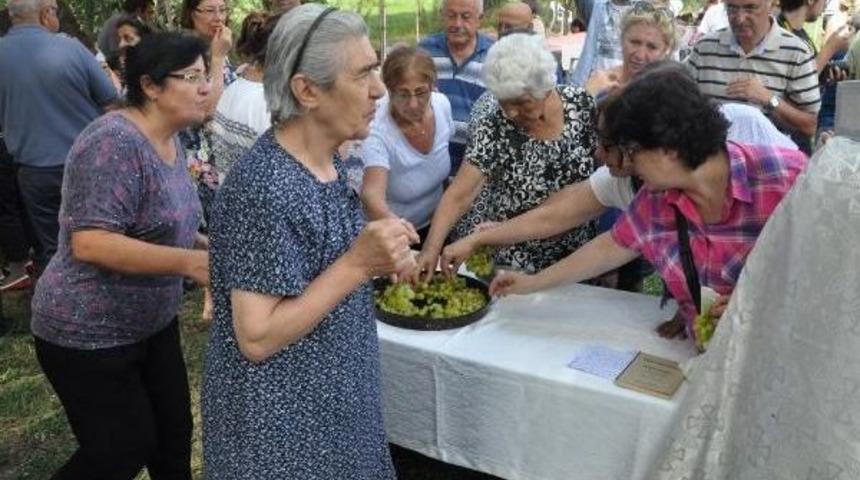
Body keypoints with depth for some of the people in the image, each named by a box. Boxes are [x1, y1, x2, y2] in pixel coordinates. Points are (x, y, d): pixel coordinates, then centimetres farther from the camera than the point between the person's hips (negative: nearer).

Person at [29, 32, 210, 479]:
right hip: (89, 334, -8)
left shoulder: (170, 141, 3)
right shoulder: (114, 142, -24)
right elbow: (90, 243, -30)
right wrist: (188, 262, -31)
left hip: (152, 322, 8)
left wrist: (206, 246, 0)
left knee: (174, 436, 15)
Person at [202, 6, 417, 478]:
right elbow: (256, 337, -26)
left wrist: (378, 258, -5)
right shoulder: (264, 187, -27)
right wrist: (358, 265, -29)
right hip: (281, 419, -8)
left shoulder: (324, 161, 0)